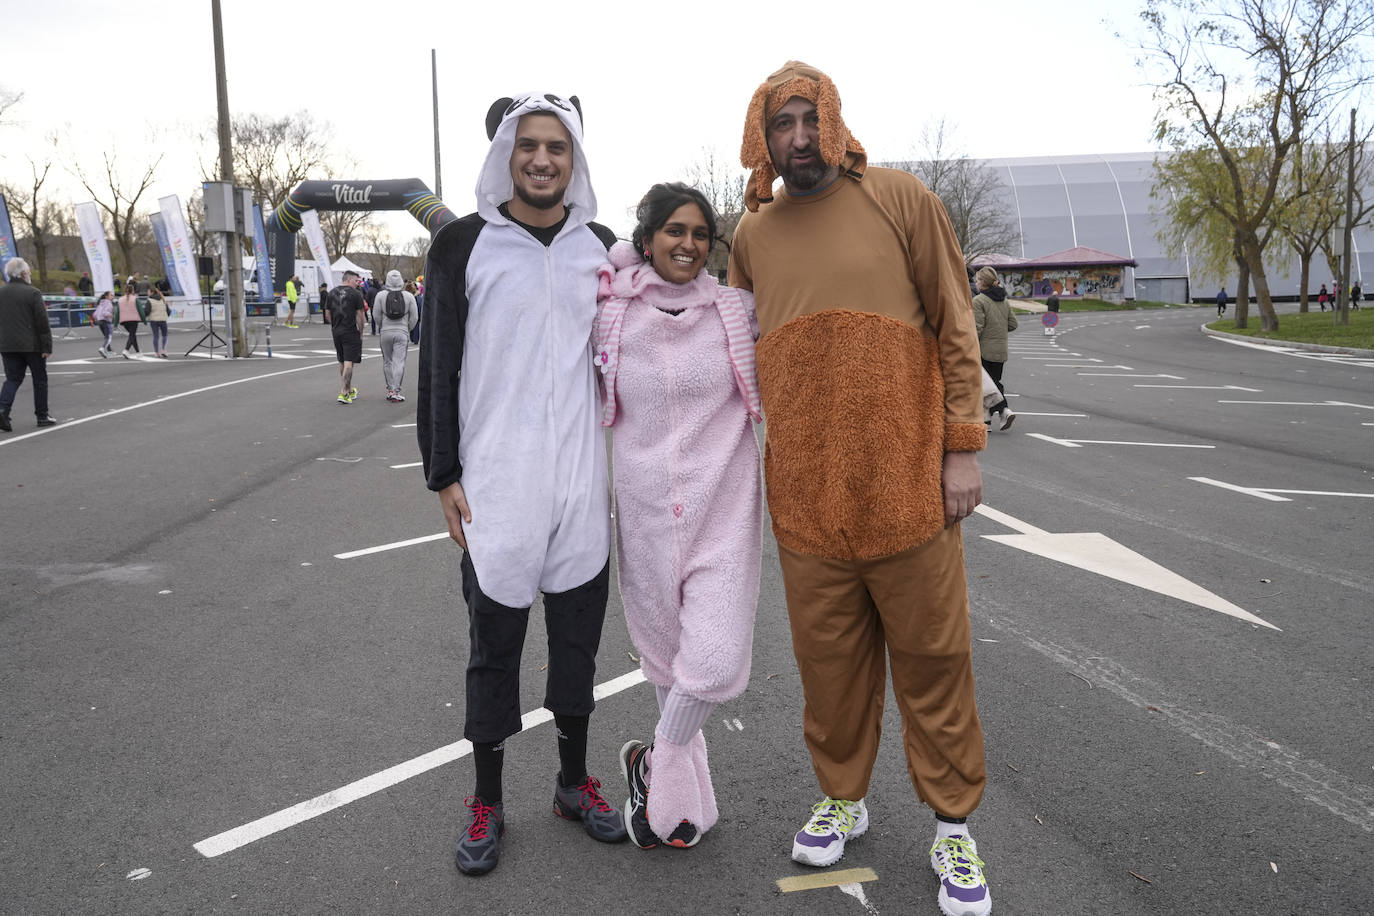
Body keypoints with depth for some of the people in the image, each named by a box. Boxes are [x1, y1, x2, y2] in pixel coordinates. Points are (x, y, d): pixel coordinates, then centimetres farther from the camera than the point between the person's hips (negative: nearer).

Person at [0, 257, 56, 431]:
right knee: (40, 379, 9)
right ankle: (42, 415, 14)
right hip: (32, 345, -4)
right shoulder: (32, 293, -11)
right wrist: (47, 346, -10)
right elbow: (42, 322, -14)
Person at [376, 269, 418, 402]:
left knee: (387, 362, 13)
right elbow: (414, 317, -1)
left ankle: (390, 389, 17)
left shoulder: (381, 295, -2)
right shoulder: (408, 296, -1)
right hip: (402, 333, -1)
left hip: (386, 332, 1)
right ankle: (396, 391, -5)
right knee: (399, 362, -1)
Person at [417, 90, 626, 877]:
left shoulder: (602, 248, 9)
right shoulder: (463, 245, 0)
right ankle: (487, 803, 23)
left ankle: (575, 781, 30)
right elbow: (439, 369, -1)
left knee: (578, 634, 12)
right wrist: (445, 477, -5)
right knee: (494, 643, 7)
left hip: (585, 482, 3)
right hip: (495, 485, -2)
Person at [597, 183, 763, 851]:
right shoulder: (613, 313, -2)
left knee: (715, 659, -11)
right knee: (665, 655, 14)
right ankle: (686, 792, 35)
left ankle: (655, 765, 18)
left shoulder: (736, 308, -2)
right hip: (645, 504, 1)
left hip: (724, 502, -1)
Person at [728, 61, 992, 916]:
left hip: (904, 476, -2)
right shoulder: (752, 234, 11)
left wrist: (964, 447, -6)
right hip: (804, 485, 3)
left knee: (932, 653, 6)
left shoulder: (901, 200, 1)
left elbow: (955, 327, -1)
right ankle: (844, 798, 33)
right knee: (829, 653, 12)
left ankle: (954, 826, 24)